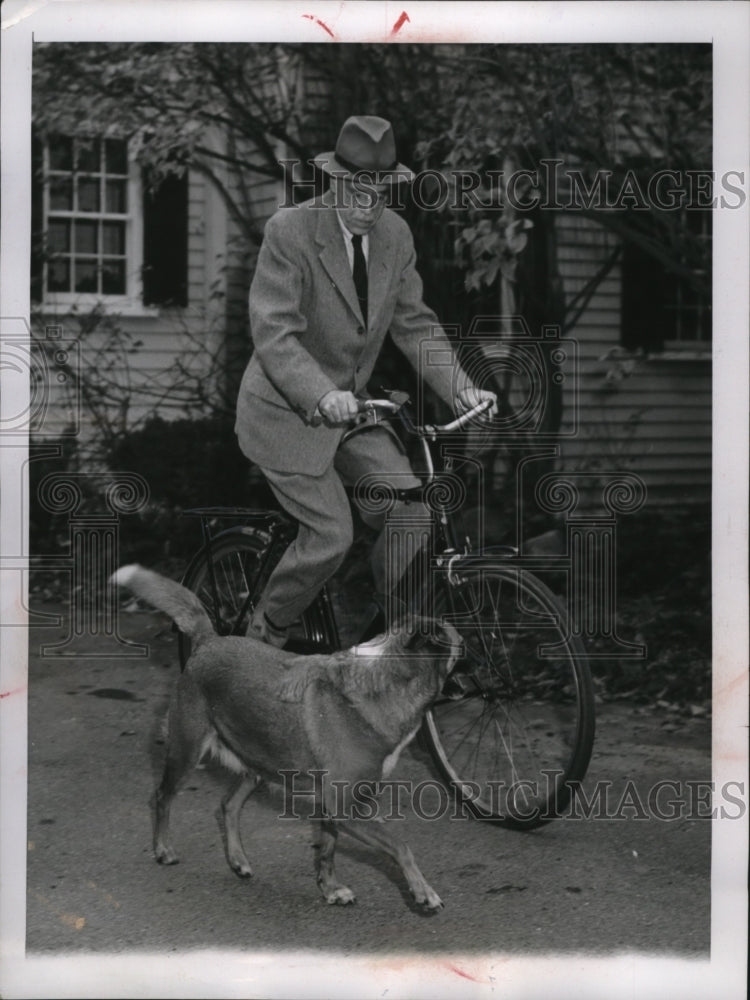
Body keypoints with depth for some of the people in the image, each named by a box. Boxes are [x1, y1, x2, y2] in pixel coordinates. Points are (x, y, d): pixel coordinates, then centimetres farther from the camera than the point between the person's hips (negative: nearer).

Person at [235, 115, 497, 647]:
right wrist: (321, 395, -40)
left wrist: (461, 387, -7)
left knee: (411, 513, -6)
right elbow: (273, 331, -25)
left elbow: (415, 323, 7)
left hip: (348, 407, 6)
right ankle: (266, 634, 15)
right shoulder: (290, 230, -19)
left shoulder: (396, 235, -1)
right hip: (288, 410, -6)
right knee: (331, 535, -9)